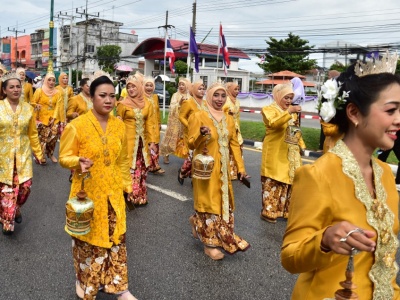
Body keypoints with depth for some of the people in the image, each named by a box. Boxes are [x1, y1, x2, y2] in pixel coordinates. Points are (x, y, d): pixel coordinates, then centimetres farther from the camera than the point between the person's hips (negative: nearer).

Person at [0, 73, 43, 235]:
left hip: (23, 155, 2)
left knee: (25, 185, 1)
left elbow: (32, 134, 9)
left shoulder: (28, 108, 2)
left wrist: (38, 153, 11)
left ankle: (16, 208, 32)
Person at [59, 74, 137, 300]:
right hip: (87, 193, -4)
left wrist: (126, 184, 14)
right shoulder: (76, 125, -13)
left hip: (113, 192, 4)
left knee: (116, 238, 10)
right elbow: (64, 157, -8)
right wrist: (78, 162, -29)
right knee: (88, 238, 9)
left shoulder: (119, 125, 2)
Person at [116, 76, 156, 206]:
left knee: (142, 168, 8)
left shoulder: (147, 104, 5)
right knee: (129, 168, -3)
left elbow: (150, 124, 5)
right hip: (128, 140, -4)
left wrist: (152, 141, -1)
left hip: (142, 141, 4)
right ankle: (130, 196, 9)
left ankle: (140, 195, 20)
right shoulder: (123, 104, -4)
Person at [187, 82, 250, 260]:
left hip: (223, 168, 6)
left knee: (224, 202, 13)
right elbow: (191, 144, -12)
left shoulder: (228, 119, 9)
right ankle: (210, 244, 15)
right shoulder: (198, 116, -9)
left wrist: (240, 167, 7)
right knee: (209, 203, 1)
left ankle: (197, 222, 38)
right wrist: (202, 135, -32)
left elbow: (234, 144, 12)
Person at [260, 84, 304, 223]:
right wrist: (289, 111, -35)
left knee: (290, 181, 10)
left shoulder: (292, 111, 16)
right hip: (276, 154, -7)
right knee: (273, 182, -2)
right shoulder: (269, 109, -7)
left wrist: (301, 145, 16)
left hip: (292, 154, 7)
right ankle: (268, 211, 8)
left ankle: (285, 210, 23)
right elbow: (273, 123, -28)